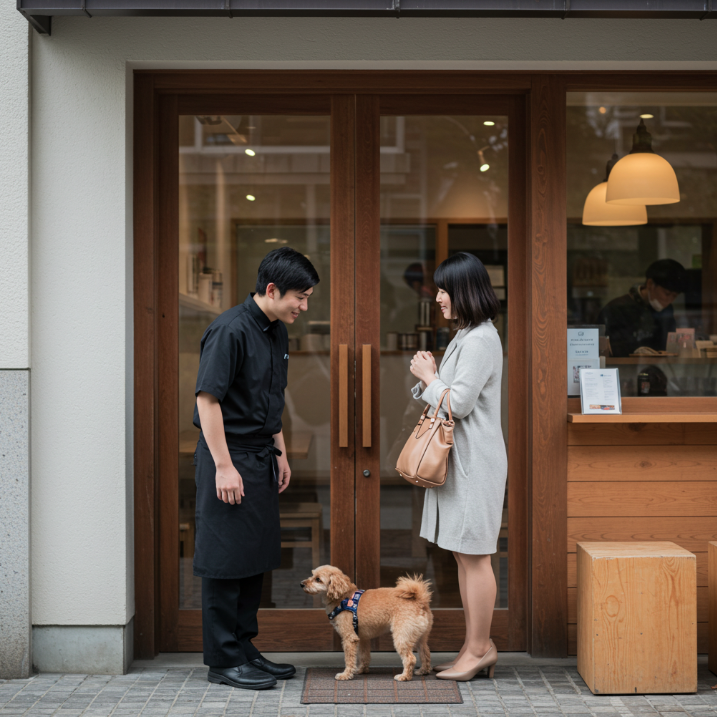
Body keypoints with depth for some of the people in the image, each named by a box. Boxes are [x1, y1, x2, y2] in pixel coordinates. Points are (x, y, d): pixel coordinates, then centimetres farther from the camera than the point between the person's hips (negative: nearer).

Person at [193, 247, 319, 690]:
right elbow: (208, 399, -19)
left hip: (261, 458, 9)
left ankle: (245, 647, 24)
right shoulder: (230, 330, -17)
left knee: (255, 558, 13)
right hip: (229, 456, -9)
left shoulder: (278, 333, 11)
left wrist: (280, 453, 18)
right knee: (226, 560, -1)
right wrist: (224, 466, -20)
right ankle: (224, 660, 8)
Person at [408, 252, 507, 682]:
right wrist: (429, 376, 3)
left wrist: (428, 377, -6)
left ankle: (478, 649, 6)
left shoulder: (480, 340, -16)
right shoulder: (466, 336, 15)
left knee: (474, 554, -3)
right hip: (460, 457, 10)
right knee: (464, 555, 13)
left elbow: (458, 403, -20)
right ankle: (481, 646, 21)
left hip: (475, 460, -10)